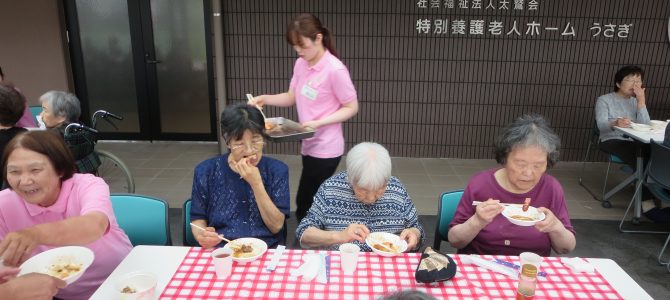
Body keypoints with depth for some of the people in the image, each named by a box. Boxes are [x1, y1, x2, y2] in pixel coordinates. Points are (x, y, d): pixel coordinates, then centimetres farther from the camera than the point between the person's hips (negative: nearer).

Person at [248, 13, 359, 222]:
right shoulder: (300, 64, 5)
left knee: (304, 206, -2)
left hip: (326, 148, -7)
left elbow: (352, 108, -13)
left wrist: (318, 123, -23)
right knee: (314, 204, 16)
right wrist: (265, 99, -5)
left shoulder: (335, 70, -19)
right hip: (309, 145, 7)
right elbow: (291, 98, 13)